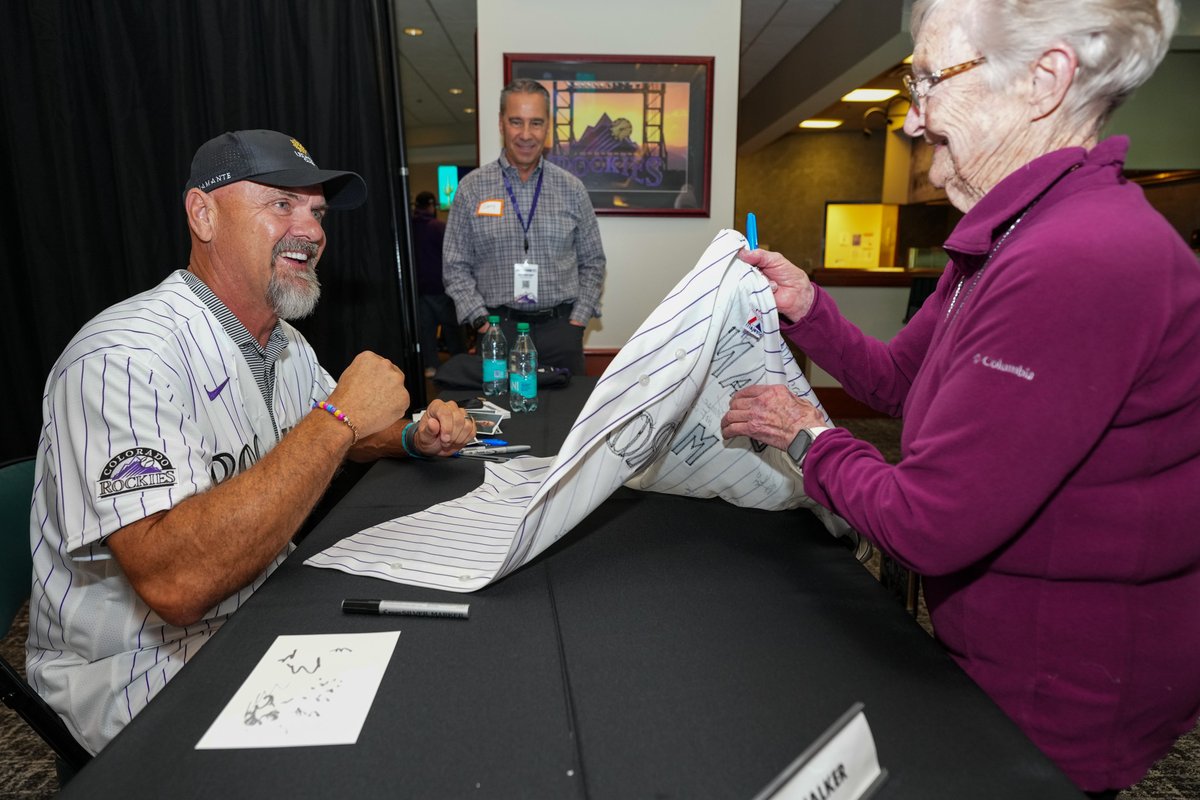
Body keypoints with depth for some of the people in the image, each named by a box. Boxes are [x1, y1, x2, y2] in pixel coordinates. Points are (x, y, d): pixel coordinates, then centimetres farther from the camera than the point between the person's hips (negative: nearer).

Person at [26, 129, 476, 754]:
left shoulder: (283, 343, 3)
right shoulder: (124, 357, -24)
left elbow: (345, 440, 18)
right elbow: (176, 584, -35)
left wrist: (413, 437, -4)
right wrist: (339, 417, -31)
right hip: (148, 680, -7)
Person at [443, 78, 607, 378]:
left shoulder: (571, 189, 3)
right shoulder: (472, 188, 1)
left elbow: (592, 262, 8)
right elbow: (455, 266, 2)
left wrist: (577, 320, -1)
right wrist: (482, 321, -7)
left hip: (560, 328, 1)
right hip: (498, 329, -1)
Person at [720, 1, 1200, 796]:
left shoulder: (1077, 266, -33)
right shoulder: (1008, 237, 2)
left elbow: (928, 527, -31)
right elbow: (896, 379, 9)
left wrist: (808, 434, -15)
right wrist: (807, 306, -5)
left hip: (1062, 704, -8)